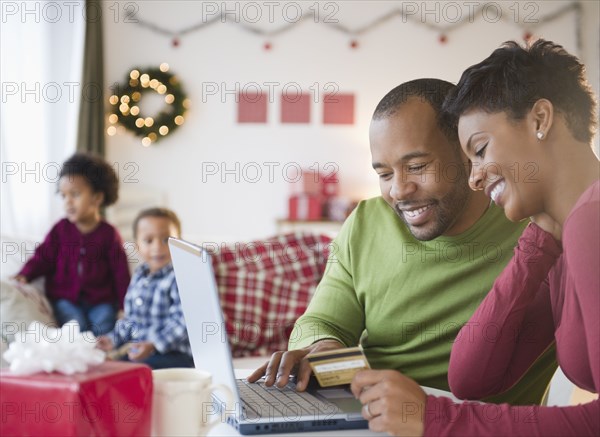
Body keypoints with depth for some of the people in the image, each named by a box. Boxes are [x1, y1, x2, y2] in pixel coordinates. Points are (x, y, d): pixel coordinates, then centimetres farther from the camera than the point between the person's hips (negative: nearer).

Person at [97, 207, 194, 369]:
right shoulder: (139, 276, 15)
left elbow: (182, 321, -20)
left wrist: (153, 345, -28)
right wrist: (114, 339, 16)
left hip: (174, 354, -7)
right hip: (136, 350, 8)